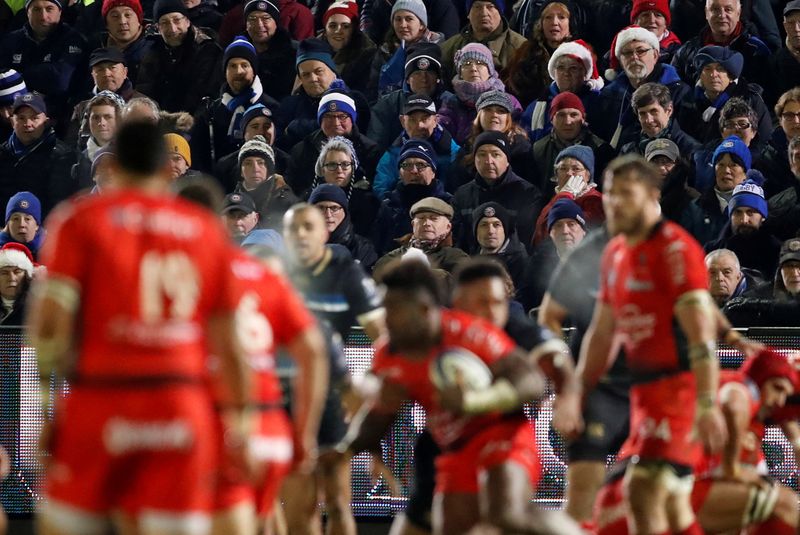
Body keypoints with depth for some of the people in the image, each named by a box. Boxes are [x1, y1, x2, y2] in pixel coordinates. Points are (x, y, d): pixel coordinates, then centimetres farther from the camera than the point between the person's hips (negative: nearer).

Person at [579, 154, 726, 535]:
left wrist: (707, 405, -25)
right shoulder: (615, 254, 14)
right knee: (671, 503, 11)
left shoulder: (675, 249, -13)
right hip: (645, 388, 9)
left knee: (644, 489, -19)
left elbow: (701, 334, -19)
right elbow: (600, 335, 22)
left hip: (680, 385, -9)